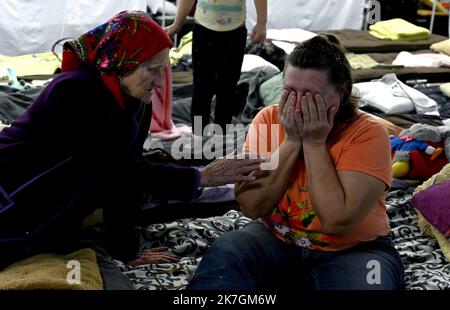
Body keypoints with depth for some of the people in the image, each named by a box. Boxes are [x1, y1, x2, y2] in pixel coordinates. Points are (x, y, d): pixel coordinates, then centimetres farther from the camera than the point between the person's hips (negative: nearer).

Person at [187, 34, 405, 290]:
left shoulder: (368, 133, -17)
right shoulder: (269, 119, -6)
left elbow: (337, 221, -27)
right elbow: (252, 207, -14)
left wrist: (314, 143, -24)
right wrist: (292, 141, -20)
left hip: (351, 252, -1)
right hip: (275, 241, 2)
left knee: (357, 280, -33)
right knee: (225, 254, -26)